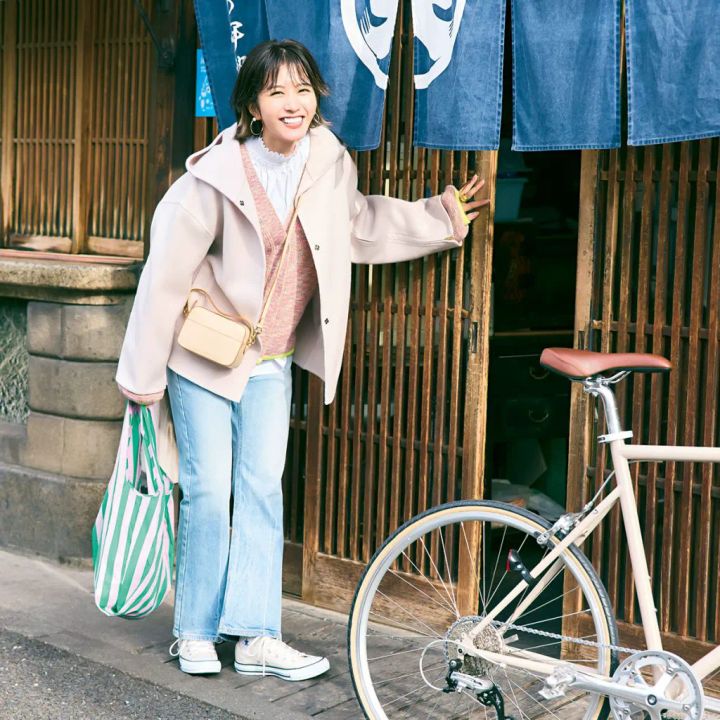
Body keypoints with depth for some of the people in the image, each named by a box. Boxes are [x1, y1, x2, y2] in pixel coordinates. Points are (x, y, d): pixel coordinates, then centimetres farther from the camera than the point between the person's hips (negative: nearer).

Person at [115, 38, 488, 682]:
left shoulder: (330, 163, -7)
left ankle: (256, 636, 6)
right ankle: (196, 632, 14)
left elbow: (360, 226, 15)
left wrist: (440, 218, 8)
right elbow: (166, 275, -16)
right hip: (204, 353, -4)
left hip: (272, 359, 4)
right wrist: (143, 375, -11)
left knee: (263, 488, 2)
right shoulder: (218, 176, -21)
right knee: (209, 491, -2)